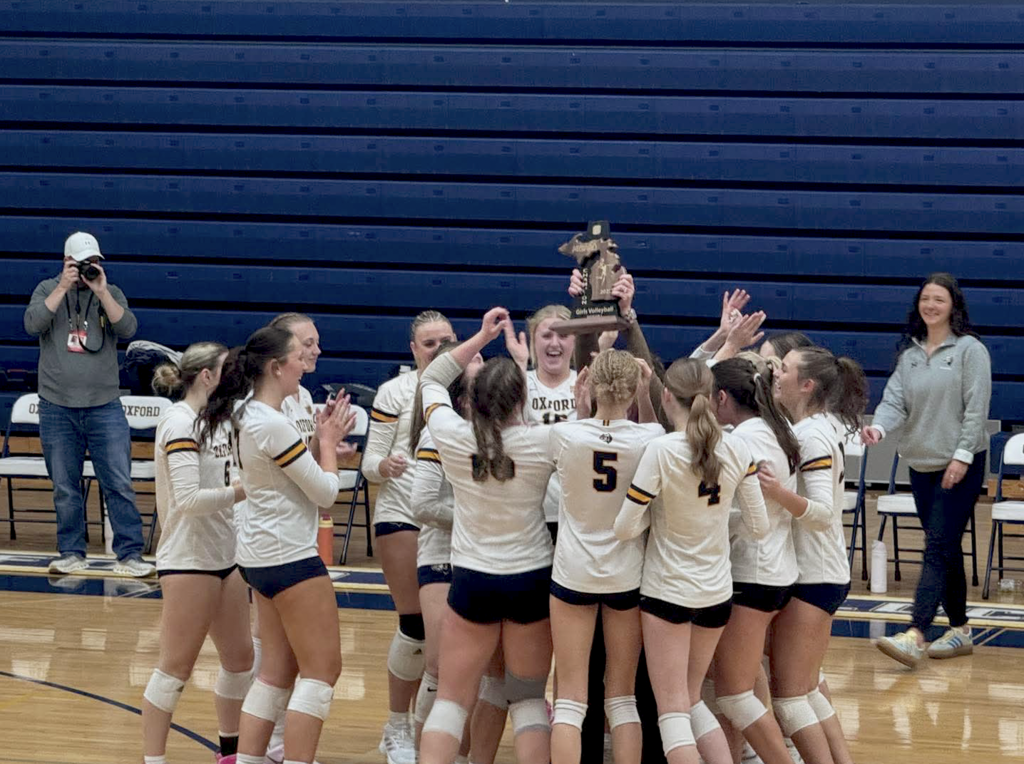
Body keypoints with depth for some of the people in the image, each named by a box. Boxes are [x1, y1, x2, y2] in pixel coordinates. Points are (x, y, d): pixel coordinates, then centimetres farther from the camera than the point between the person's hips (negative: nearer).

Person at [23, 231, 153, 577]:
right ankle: (71, 554, 17)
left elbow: (128, 328, -8)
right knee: (65, 488, 6)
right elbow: (33, 324, -11)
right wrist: (63, 287, -13)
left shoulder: (111, 294, 7)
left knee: (119, 486, -4)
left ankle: (129, 555, 0)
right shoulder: (48, 290, 6)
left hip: (104, 406, 0)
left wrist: (101, 291, -14)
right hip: (57, 408, 0)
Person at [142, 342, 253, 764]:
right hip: (188, 559, -9)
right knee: (176, 667, -3)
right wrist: (241, 491, -22)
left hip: (225, 554, 9)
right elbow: (188, 499, -25)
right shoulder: (180, 422, -16)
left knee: (239, 657, 14)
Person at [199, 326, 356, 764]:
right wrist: (328, 442, -1)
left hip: (261, 557, 10)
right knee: (322, 668, -4)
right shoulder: (273, 425, -21)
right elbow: (325, 491, -15)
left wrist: (327, 438, 7)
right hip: (289, 558, -10)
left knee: (276, 670, 13)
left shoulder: (251, 417, 8)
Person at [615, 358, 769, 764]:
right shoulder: (736, 448, -5)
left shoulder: (662, 450, -18)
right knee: (692, 701, 22)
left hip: (668, 591, -5)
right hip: (717, 590, 5)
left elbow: (626, 528, -17)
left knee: (672, 711, -2)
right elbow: (759, 526, 0)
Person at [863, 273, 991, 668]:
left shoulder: (970, 350, -6)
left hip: (961, 466, -6)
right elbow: (895, 399, 2)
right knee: (945, 550, 12)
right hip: (921, 463, 6)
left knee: (939, 548, -12)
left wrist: (962, 456, -18)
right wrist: (879, 426, -19)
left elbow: (976, 408, -11)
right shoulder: (909, 354, 11)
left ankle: (915, 636, -22)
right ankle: (959, 630, 20)